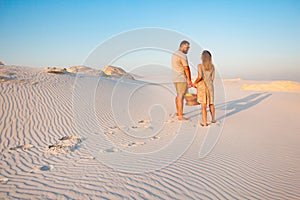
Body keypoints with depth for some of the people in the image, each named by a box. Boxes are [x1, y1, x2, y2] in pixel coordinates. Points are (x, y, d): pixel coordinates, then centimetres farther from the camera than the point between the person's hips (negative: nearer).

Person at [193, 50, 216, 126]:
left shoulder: (200, 65, -11)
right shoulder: (212, 66, 3)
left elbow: (200, 76, -21)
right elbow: (212, 78, 6)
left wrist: (195, 83, -5)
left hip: (202, 86, -4)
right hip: (210, 86, 4)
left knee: (203, 105, -2)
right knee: (211, 103, 19)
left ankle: (204, 122, 1)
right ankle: (213, 119, 32)